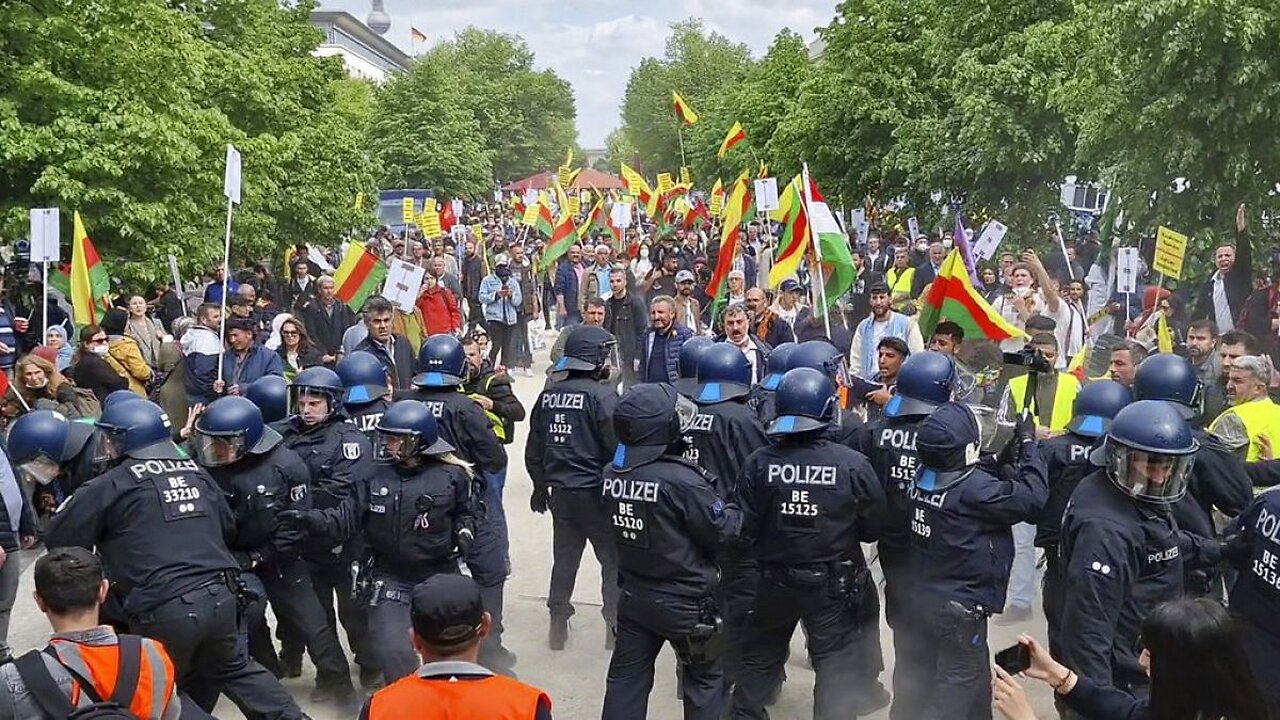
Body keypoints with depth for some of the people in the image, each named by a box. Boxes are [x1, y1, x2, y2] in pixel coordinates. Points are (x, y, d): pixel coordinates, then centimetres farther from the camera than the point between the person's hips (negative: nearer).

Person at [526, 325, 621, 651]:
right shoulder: (601, 395, -15)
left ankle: (558, 624, 21)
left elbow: (533, 450, 11)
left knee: (564, 558, 16)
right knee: (613, 558, 7)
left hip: (560, 492, 6)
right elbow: (615, 447, -15)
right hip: (594, 492, -6)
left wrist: (541, 486, 23)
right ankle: (616, 624, 9)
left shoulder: (548, 396, 4)